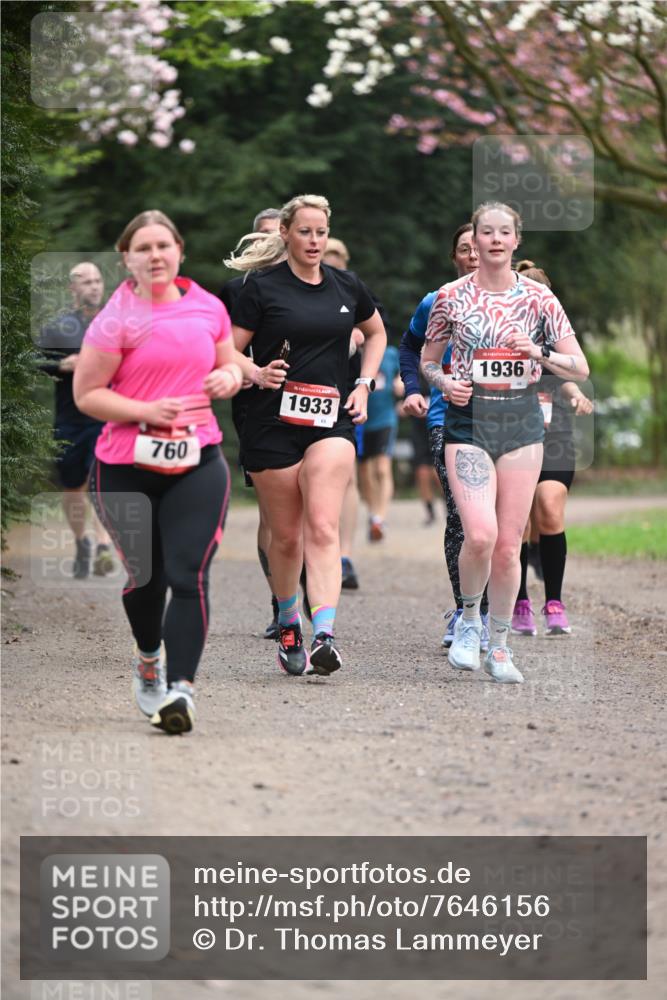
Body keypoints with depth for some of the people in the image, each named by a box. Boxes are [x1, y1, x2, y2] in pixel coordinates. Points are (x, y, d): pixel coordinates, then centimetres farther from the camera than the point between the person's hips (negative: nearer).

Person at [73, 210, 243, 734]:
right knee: (145, 575, 12)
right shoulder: (117, 317, -5)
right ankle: (149, 659, 40)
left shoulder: (209, 306, 8)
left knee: (189, 575, -13)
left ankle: (181, 688, -18)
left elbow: (229, 364, 23)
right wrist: (149, 411, -18)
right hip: (126, 468, -2)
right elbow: (86, 394, -6)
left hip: (197, 462, 2)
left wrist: (230, 377, -1)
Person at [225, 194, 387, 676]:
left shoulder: (347, 286, 9)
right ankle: (288, 622, 32)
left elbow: (377, 333, 27)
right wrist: (257, 374, -19)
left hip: (332, 421, 1)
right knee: (286, 536, 7)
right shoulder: (263, 287, -1)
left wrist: (365, 385, 15)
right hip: (273, 423, -1)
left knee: (323, 527, -16)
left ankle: (324, 636, -27)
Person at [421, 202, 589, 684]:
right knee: (480, 535, -18)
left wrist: (539, 354, -14)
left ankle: (499, 645, 19)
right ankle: (469, 617, 10)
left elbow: (580, 369, 3)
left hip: (522, 421, 1)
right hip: (468, 421, -1)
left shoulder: (538, 297, 2)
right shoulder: (451, 296, 2)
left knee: (509, 544, 2)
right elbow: (428, 360, 13)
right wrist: (444, 382, -8)